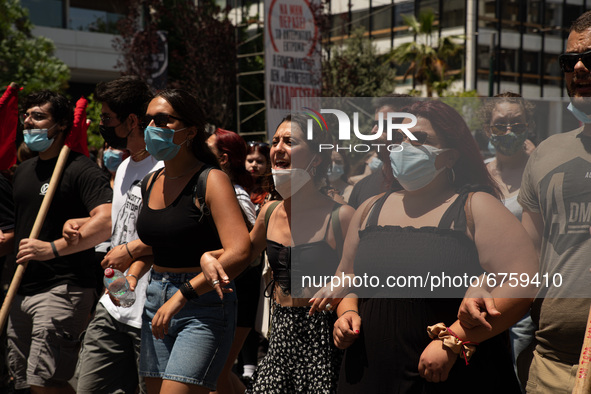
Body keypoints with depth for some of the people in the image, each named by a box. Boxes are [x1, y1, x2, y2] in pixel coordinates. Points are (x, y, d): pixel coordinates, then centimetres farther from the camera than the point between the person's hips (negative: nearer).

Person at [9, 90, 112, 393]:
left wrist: (53, 248, -26)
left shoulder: (81, 170, -10)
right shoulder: (23, 170, 17)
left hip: (63, 290, -9)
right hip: (22, 290, 9)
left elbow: (108, 221, -25)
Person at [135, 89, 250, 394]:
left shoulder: (211, 180, -11)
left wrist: (183, 295, -24)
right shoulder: (150, 183, 10)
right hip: (155, 300, 7)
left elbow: (239, 252, -23)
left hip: (203, 308, -7)